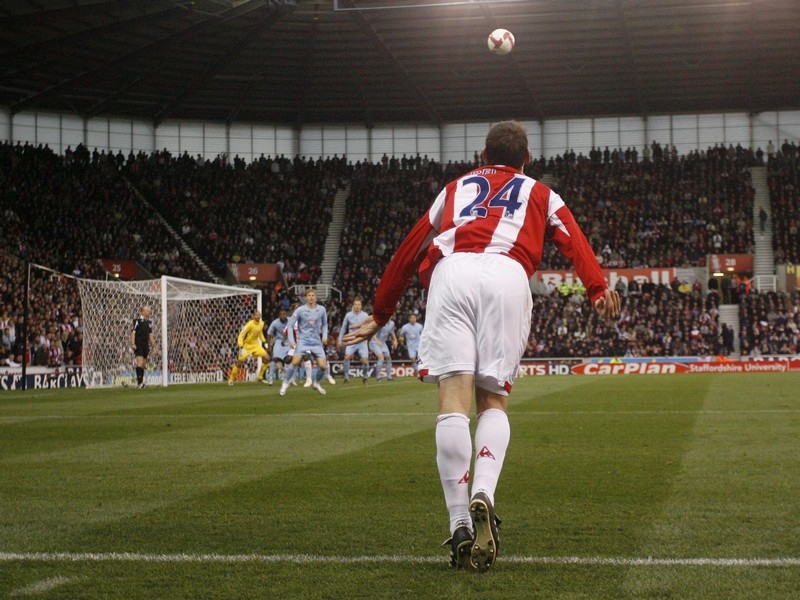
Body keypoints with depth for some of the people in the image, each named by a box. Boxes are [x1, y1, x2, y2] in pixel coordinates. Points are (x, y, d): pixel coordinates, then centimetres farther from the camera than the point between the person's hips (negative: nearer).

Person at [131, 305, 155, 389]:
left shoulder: (149, 322, 14)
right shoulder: (137, 320, -6)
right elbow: (133, 332, -9)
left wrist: (153, 344, 16)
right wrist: (133, 343, -15)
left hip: (146, 344, 7)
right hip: (138, 344, -7)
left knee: (144, 364, 8)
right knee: (140, 362, -16)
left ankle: (141, 382, 14)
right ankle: (139, 382, -19)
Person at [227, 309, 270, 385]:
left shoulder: (261, 324, -3)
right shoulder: (250, 324, -23)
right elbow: (241, 335, -23)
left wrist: (264, 342, 12)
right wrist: (241, 347, -31)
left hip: (256, 345, 5)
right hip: (247, 345, -5)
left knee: (267, 358, -7)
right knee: (240, 362, -9)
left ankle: (260, 377, 7)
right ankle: (231, 379, 10)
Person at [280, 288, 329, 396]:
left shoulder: (321, 309, 1)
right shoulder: (300, 310, -7)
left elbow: (324, 324, 17)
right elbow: (290, 325, -2)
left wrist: (325, 336, 3)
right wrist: (291, 340, -11)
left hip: (317, 342, 3)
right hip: (303, 340, -3)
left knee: (323, 366, -4)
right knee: (295, 362, -23)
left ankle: (316, 383, 24)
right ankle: (285, 384, -5)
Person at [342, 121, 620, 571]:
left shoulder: (456, 189, 37)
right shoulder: (540, 194, 33)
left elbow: (408, 251, 36)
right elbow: (574, 240, 12)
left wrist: (381, 314, 41)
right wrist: (599, 289, -3)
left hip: (451, 273, 1)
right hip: (507, 276, 0)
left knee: (455, 399, -8)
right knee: (494, 399, 5)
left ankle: (461, 527, -16)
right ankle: (483, 496, -22)